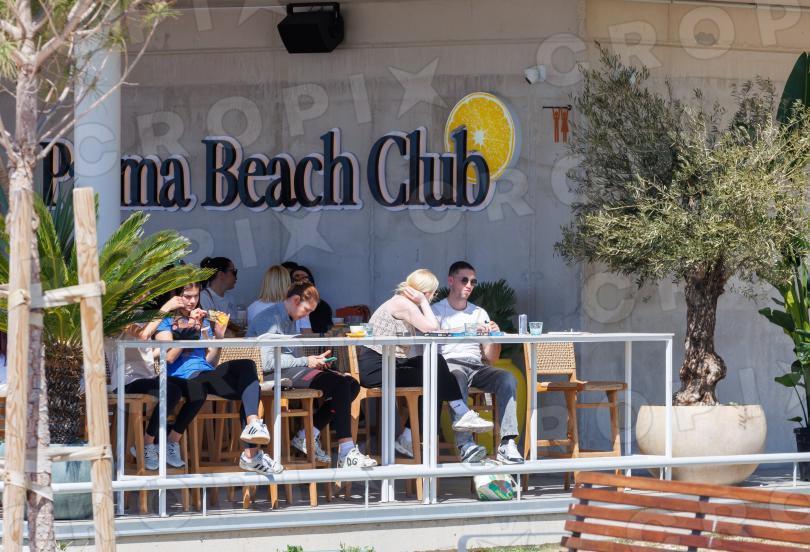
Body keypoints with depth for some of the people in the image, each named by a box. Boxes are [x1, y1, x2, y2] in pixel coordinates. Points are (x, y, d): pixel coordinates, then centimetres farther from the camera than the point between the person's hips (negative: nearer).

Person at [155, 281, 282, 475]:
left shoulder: (203, 321, 30)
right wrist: (189, 329, -8)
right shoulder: (165, 322, 12)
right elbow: (169, 357, -5)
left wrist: (218, 337, 5)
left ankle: (251, 453, -37)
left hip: (208, 373, 6)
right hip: (186, 378, -6)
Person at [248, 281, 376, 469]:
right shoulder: (270, 319, -10)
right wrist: (305, 362, -16)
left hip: (290, 370, 10)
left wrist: (313, 360, 8)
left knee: (351, 385, -4)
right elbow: (267, 362, -20)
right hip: (275, 376, -10)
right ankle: (346, 454, -28)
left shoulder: (289, 320, 22)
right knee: (340, 384, -23)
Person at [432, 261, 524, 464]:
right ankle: (465, 444, -48)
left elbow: (490, 358, 20)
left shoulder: (479, 314, 25)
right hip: (449, 364, -4)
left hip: (477, 367, 4)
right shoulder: (437, 311, 12)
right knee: (457, 378, -40)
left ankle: (507, 444, -37)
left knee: (507, 378, -27)